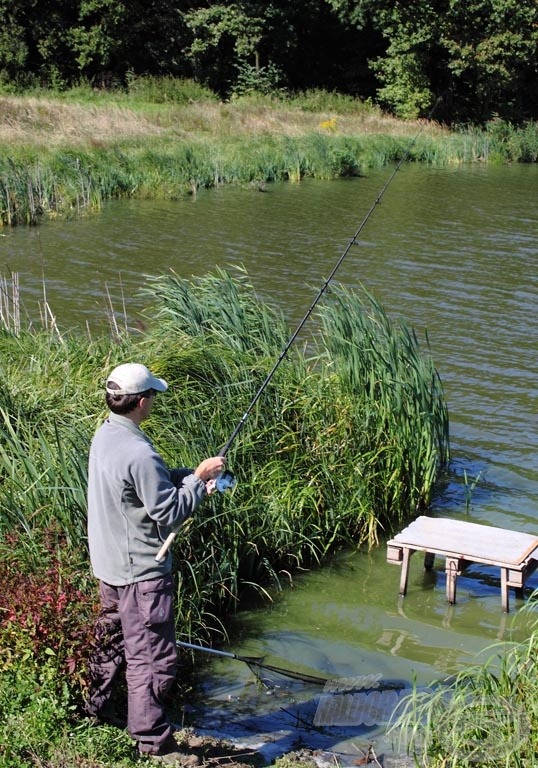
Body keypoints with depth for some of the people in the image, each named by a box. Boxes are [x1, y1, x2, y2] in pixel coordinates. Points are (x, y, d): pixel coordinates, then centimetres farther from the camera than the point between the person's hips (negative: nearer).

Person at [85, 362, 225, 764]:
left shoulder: (105, 435, 3)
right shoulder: (138, 452, -27)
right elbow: (169, 514, -22)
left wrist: (191, 475, 3)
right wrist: (199, 479, -11)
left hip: (110, 564, 10)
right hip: (141, 571, -10)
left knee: (111, 638, 25)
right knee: (151, 655, 0)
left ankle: (99, 710, 40)